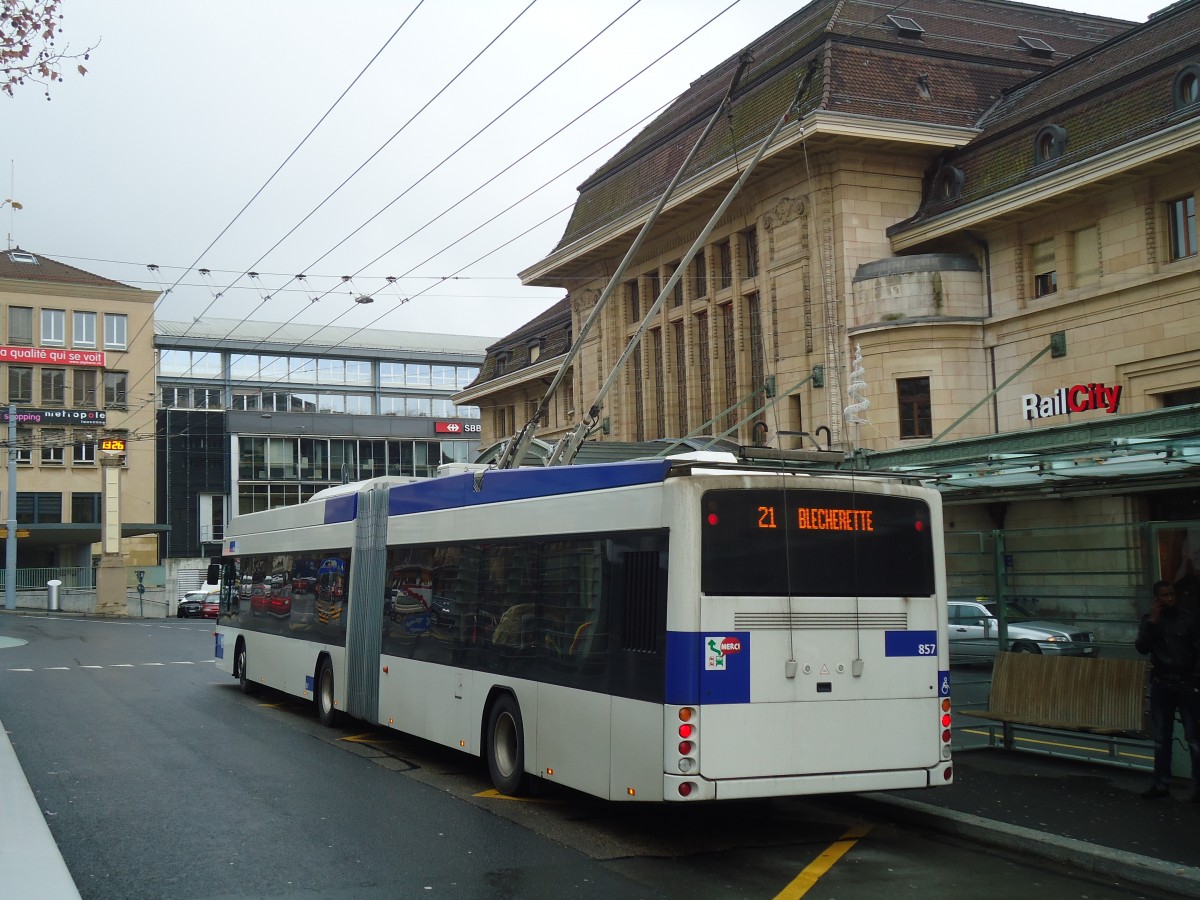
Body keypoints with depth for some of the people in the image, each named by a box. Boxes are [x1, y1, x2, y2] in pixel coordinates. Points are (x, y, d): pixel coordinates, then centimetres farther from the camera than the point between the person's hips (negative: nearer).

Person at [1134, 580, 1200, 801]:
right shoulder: (1149, 620, 6)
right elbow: (1141, 648, -6)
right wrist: (1152, 622, -14)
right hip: (1161, 684, 3)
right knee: (1162, 738, 8)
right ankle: (1160, 784, 14)